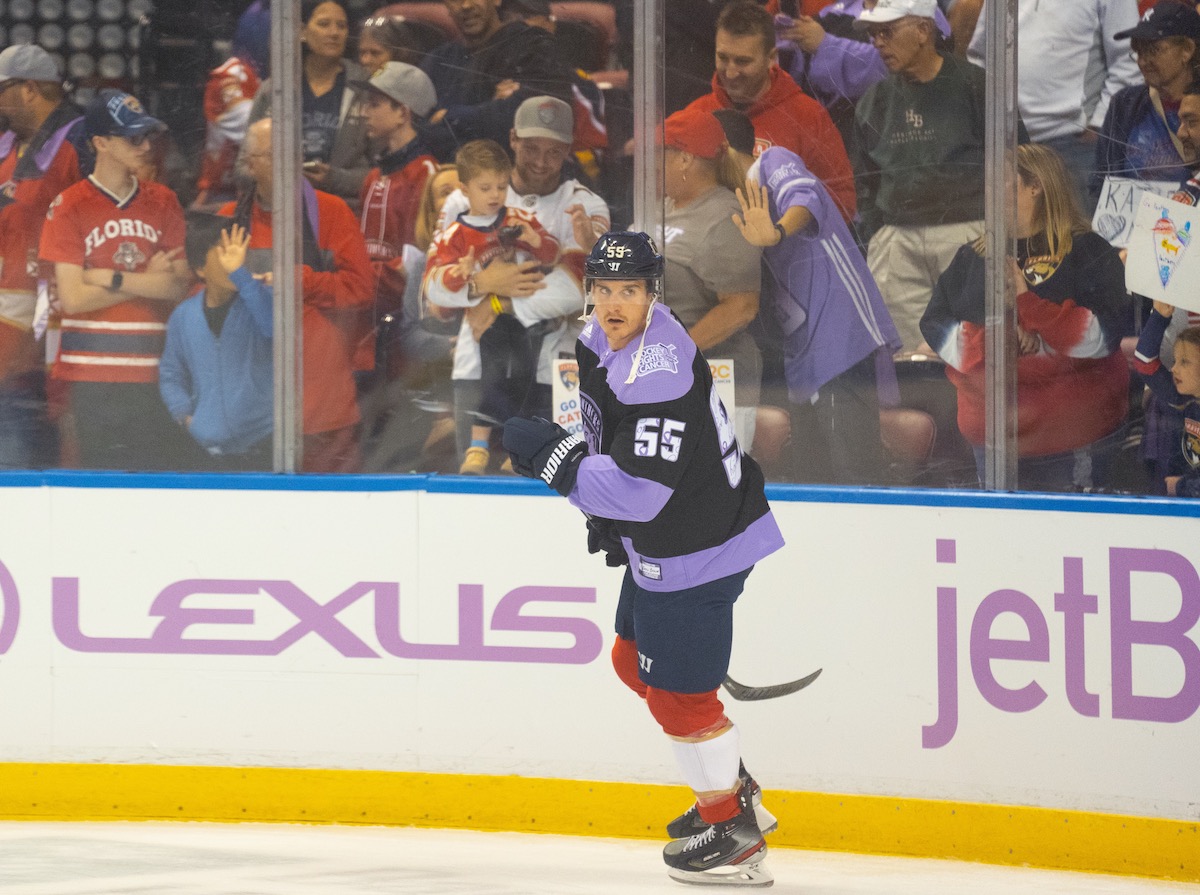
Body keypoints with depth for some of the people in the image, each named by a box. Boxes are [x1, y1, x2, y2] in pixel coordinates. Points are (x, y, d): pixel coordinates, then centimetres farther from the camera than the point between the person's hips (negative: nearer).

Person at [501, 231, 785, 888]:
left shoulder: (659, 372, -29)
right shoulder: (599, 341, 3)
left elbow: (642, 491, -32)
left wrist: (551, 457, -27)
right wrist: (604, 515, 17)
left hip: (695, 550, -11)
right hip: (656, 543, 11)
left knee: (676, 689, -2)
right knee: (635, 660, 23)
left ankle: (732, 831, 13)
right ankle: (734, 789, 36)